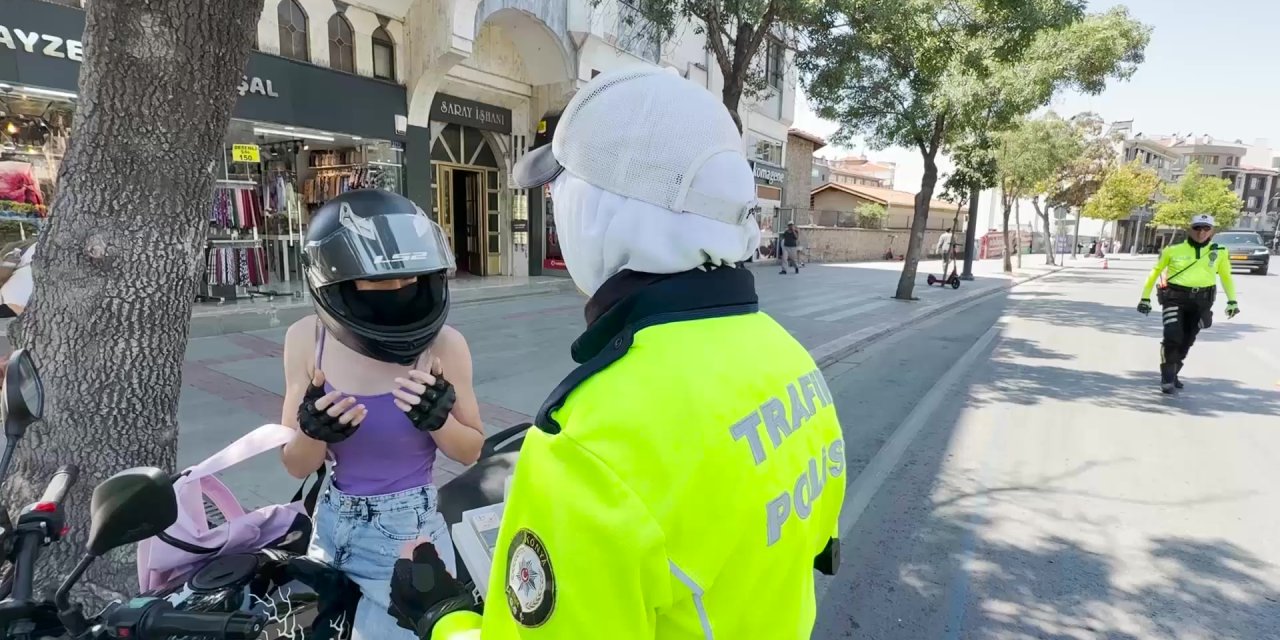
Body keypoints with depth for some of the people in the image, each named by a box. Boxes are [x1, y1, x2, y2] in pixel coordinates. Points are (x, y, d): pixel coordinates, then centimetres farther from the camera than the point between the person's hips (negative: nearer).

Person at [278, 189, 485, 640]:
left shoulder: (443, 344, -18)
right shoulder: (307, 340, -10)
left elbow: (472, 451, -5)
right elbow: (297, 467, -3)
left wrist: (438, 418, -24)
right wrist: (314, 431, -24)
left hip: (407, 533, -4)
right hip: (332, 526, 4)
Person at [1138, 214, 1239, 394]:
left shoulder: (1219, 253, 4)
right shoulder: (1173, 250, -3)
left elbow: (1226, 277, 17)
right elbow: (1155, 272, 7)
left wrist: (1232, 301, 9)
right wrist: (1145, 297, 6)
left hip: (1201, 301, 3)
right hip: (1175, 297, -3)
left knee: (1186, 341, 13)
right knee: (1172, 337, -16)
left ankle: (1173, 374, 31)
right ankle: (1167, 378, -2)